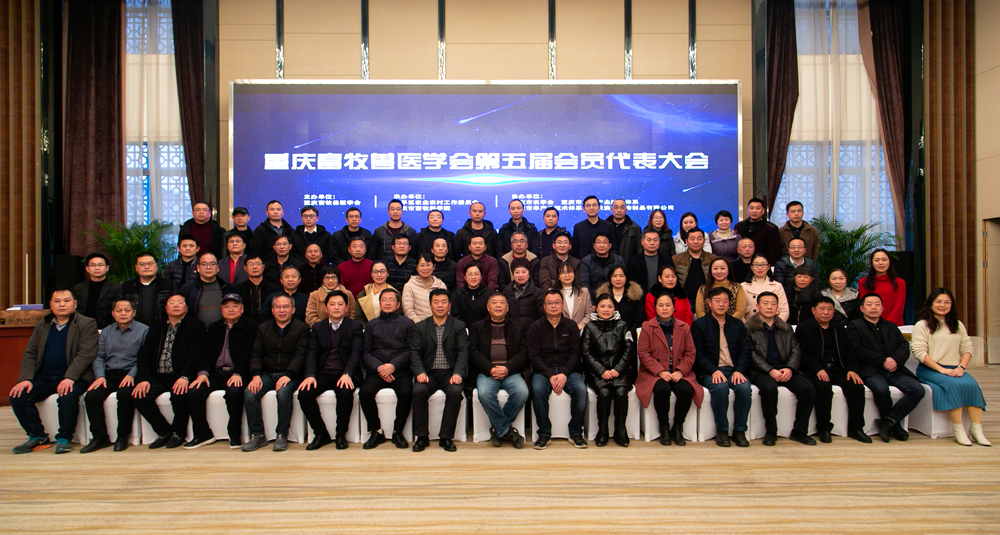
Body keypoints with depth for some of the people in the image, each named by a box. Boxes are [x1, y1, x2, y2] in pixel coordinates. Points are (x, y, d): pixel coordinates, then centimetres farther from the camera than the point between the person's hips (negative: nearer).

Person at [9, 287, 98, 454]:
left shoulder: (87, 324, -1)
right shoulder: (42, 325, 17)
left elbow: (86, 354, -12)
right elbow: (30, 354, 11)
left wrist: (69, 378, -24)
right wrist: (25, 378, -6)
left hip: (72, 378, -5)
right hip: (43, 377, 6)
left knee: (67, 397, -33)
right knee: (17, 397, -14)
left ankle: (64, 438, -12)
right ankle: (37, 436, 3)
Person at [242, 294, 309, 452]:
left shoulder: (301, 328, 4)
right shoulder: (263, 328, 16)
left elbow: (300, 355, -7)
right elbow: (256, 354, 7)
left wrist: (287, 375, -22)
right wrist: (256, 375, -11)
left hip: (289, 375, -3)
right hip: (266, 374, 4)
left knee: (283, 393, -34)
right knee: (249, 393, -24)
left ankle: (282, 435, -19)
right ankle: (257, 434, -12)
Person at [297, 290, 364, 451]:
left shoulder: (355, 327, 6)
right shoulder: (317, 328, 14)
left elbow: (356, 352, -6)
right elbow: (311, 353, 2)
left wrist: (347, 374, -24)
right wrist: (310, 375, -16)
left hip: (345, 374, -3)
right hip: (322, 374, 3)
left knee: (345, 392, -33)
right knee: (304, 393, -23)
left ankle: (341, 434, -11)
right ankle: (321, 433, -4)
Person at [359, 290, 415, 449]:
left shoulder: (407, 323, 12)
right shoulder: (372, 325, 19)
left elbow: (410, 351, 1)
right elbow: (365, 352, 9)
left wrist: (393, 365, -14)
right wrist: (378, 367, -10)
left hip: (400, 370, -2)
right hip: (376, 370, 2)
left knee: (406, 392, -29)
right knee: (365, 392, -26)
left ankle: (398, 432, -9)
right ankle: (376, 431, -7)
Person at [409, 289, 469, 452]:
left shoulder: (459, 326, 9)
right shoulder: (420, 327, 12)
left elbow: (463, 352, -1)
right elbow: (415, 353, 4)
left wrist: (458, 373, -17)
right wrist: (419, 372, -14)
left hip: (450, 373, -1)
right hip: (429, 373, 1)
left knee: (455, 392, -31)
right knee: (418, 391, -29)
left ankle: (446, 437, -17)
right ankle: (422, 436, -14)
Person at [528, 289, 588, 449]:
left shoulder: (571, 326, 8)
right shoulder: (535, 327, 6)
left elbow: (575, 353, 2)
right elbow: (534, 356, -2)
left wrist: (564, 374, -16)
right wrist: (550, 376, -16)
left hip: (567, 369, 1)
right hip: (543, 370, -1)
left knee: (581, 389, -29)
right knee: (538, 389, -32)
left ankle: (576, 433, -10)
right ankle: (544, 434, -16)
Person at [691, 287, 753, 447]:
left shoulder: (738, 325, 16)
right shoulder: (699, 324, 6)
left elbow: (745, 351, 8)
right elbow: (698, 354, -3)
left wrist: (739, 370, -10)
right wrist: (714, 371, -17)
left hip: (734, 370, 3)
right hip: (709, 372, -3)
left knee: (744, 387, -28)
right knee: (720, 387, -34)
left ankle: (739, 430, -11)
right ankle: (721, 431, -16)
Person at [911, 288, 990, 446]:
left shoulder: (958, 325, 21)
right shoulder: (922, 325, 4)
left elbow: (967, 348, 12)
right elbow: (919, 352, -7)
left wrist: (961, 367, -6)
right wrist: (941, 369, -15)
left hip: (955, 369, 4)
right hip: (930, 370, -4)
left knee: (972, 384, -27)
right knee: (954, 385, -32)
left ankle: (977, 429, -27)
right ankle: (958, 429, -26)